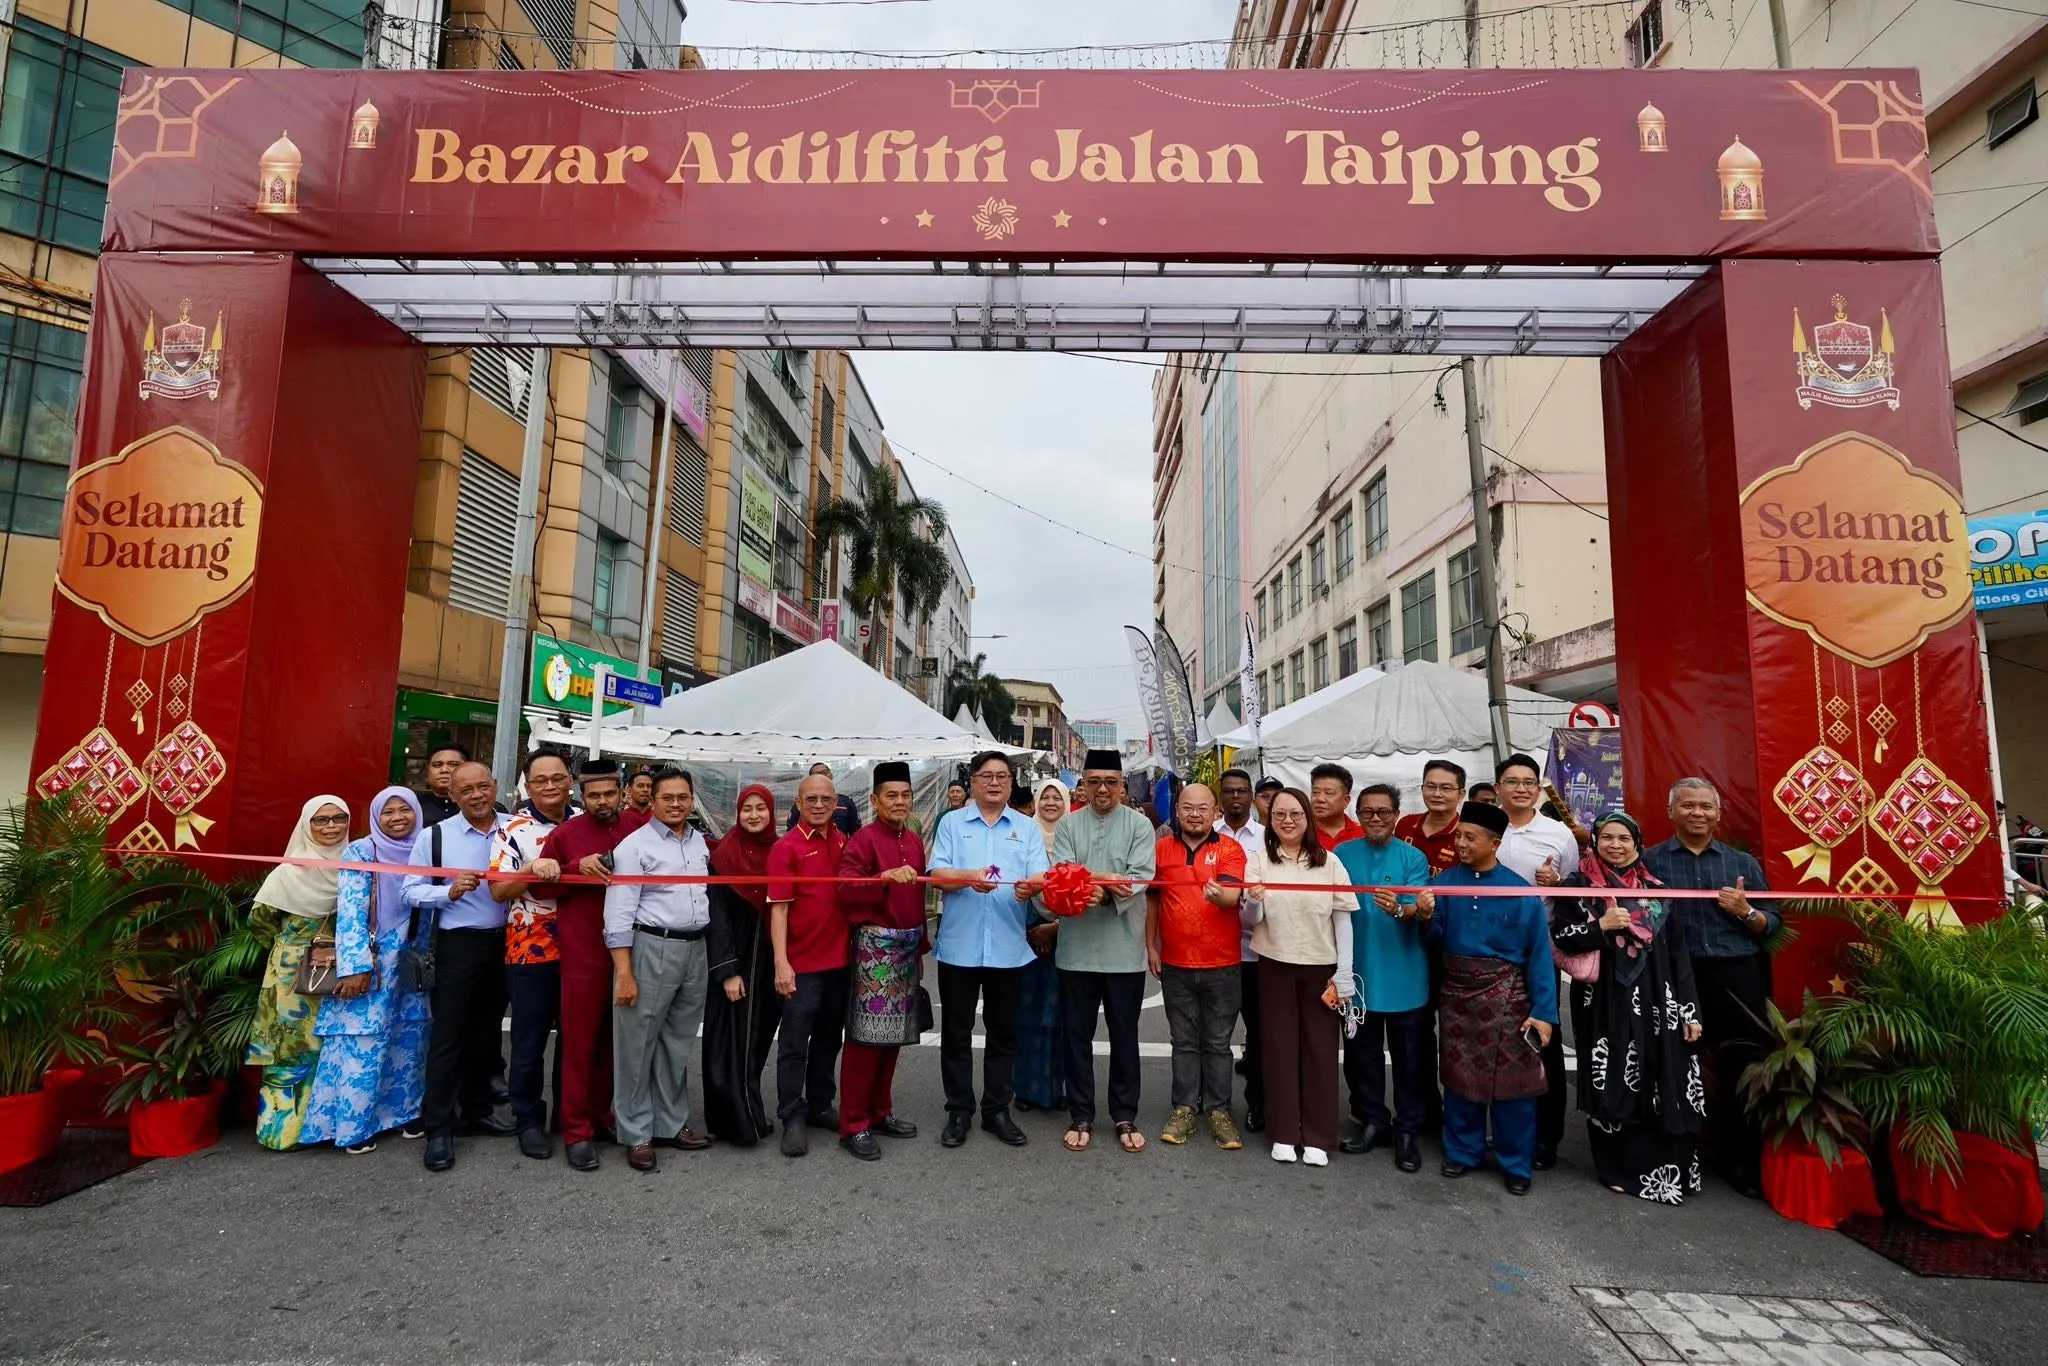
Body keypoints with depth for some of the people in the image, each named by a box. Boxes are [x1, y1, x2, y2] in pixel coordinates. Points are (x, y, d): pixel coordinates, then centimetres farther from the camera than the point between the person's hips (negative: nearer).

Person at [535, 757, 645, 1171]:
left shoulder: (642, 827, 2)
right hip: (584, 955, -2)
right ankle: (576, 1130, 16)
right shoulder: (564, 834, -2)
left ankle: (600, 1113, 31)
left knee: (615, 1039, 14)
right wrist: (577, 868, -13)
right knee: (579, 1041, 4)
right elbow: (540, 886, 2)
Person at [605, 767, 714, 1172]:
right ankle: (637, 1134, 16)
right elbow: (619, 913, -12)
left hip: (696, 949, 6)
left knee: (679, 1043, 15)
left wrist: (709, 952, 12)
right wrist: (624, 972, -16)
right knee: (638, 1044, 3)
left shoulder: (700, 842, 11)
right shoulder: (635, 845, -8)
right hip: (651, 949, -6)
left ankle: (672, 1123, 27)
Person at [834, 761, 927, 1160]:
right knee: (867, 1036, -4)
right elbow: (846, 890, -18)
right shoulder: (863, 839, -9)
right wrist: (886, 877, -31)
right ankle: (853, 1125, 7)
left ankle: (880, 1112, 26)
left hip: (908, 945, 7)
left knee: (894, 1033, 12)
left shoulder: (914, 841, 13)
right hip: (875, 944, -7)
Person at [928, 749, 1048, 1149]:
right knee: (956, 1031, 8)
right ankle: (958, 1111, 21)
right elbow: (938, 873, -5)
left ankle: (997, 1110, 24)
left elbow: (1041, 875, -4)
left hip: (1007, 946, 1)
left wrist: (1031, 886, -27)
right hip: (959, 944, -1)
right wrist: (970, 877, -25)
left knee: (1003, 1032, 11)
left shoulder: (1027, 827, 8)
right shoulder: (952, 822, 4)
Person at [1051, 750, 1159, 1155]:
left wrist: (1101, 891, -28)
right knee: (1077, 1036, 10)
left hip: (1123, 949, -1)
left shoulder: (1139, 826, 0)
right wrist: (1106, 879, -25)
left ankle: (1125, 1116, 26)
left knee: (1124, 1036, 11)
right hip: (1077, 948, 1)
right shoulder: (1068, 826, 4)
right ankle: (1081, 1116, 25)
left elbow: (1140, 878, -12)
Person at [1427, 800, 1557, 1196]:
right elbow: (1434, 939, -2)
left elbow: (1538, 953, -8)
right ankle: (1462, 1151, 30)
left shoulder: (1521, 891, -9)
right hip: (1457, 991, 3)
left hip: (1505, 994, -3)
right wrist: (1426, 917, -23)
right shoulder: (1445, 883, -2)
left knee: (1511, 1078, 3)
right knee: (1459, 1075, 13)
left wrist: (1543, 1011, -11)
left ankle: (1516, 1163, 21)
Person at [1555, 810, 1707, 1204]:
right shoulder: (1579, 886, 2)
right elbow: (1558, 936, -3)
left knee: (1662, 1087, 0)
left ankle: (1665, 1168, 14)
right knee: (1611, 1086, 2)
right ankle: (1619, 1169, 14)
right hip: (1603, 1002, -2)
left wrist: (1688, 1009, 3)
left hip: (1653, 1002, 2)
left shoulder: (1656, 891, 9)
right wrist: (1600, 926, -16)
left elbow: (1678, 953, 8)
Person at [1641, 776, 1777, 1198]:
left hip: (1737, 978, 2)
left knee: (1744, 1068, 3)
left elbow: (1772, 925, 12)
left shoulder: (1743, 863, 13)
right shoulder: (1650, 861, 5)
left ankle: (1743, 1161, 19)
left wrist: (1746, 912, -6)